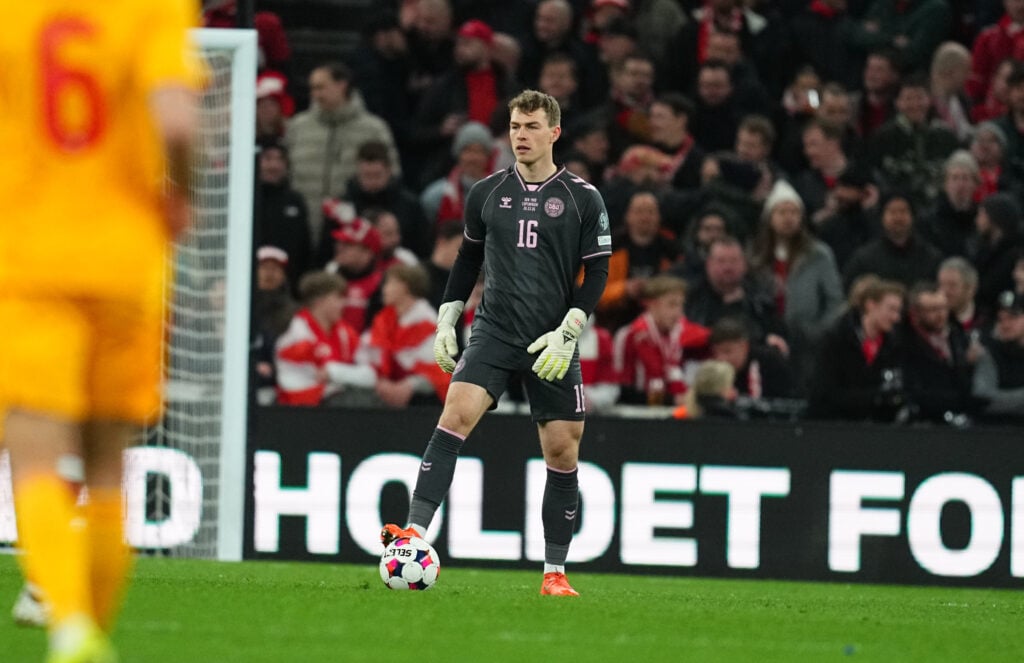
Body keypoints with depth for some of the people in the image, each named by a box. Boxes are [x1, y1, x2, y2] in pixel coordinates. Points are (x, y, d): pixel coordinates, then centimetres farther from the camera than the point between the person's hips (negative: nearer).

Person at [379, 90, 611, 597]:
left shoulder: (582, 198, 0)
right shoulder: (487, 193, 7)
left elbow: (597, 271, 1)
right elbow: (469, 258, 20)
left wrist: (567, 333, -9)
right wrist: (446, 320, 13)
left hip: (552, 344, -1)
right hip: (494, 332, 1)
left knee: (562, 452, 1)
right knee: (456, 417, -21)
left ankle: (554, 572, 13)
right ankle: (415, 531, -28)